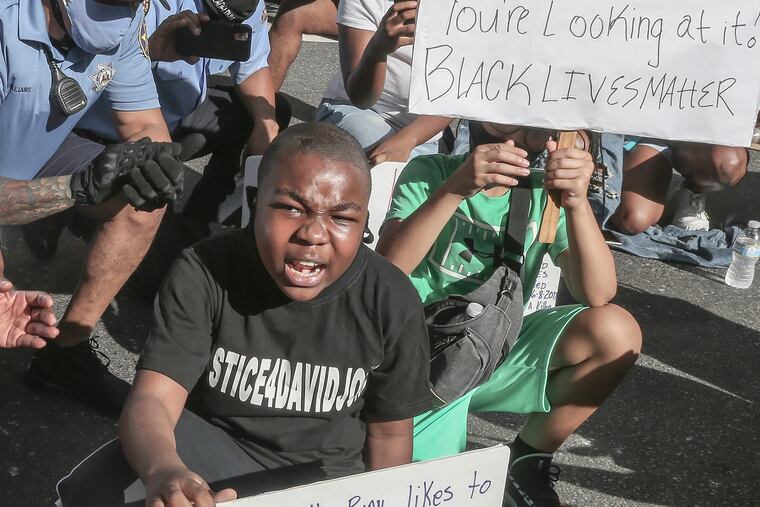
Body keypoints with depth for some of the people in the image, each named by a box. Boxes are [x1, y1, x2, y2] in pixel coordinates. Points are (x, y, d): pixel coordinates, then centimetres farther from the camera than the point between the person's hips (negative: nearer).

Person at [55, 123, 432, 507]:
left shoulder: (392, 303, -15)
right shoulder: (203, 276, -19)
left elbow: (389, 434, -1)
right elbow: (152, 399, -28)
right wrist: (163, 471, -50)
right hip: (209, 450, -2)